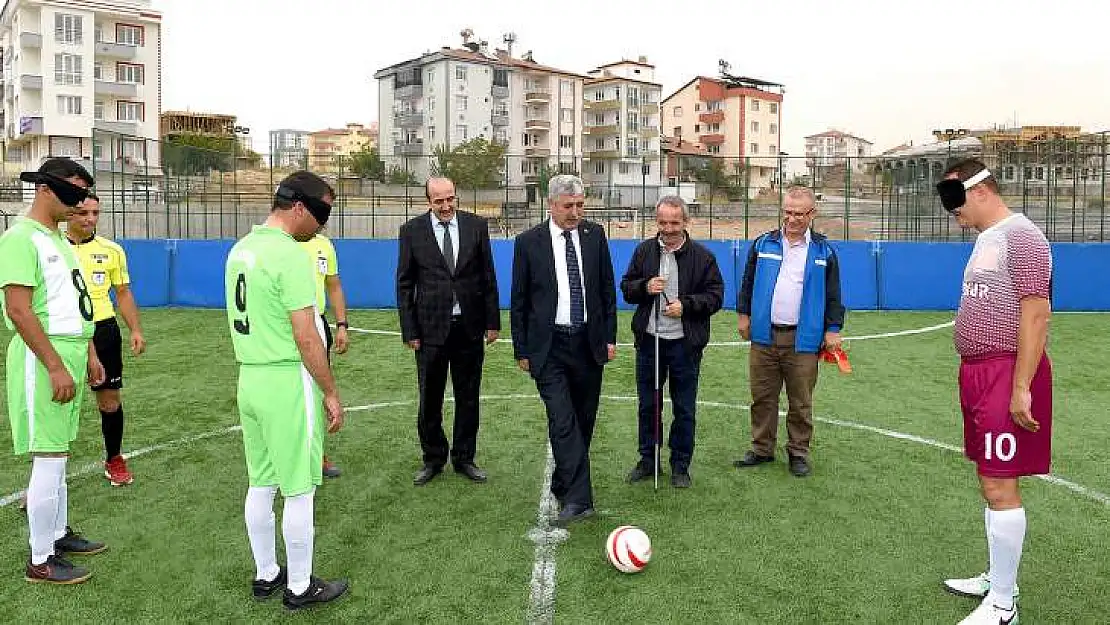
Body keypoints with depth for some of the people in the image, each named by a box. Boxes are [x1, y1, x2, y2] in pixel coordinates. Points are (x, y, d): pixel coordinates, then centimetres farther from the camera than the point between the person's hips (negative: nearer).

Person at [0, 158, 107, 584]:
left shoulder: (59, 239, 15)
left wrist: (89, 355, 18)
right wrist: (56, 367, -22)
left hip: (69, 355, 9)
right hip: (42, 359, -9)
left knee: (57, 452, 17)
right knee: (48, 457, -4)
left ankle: (58, 533, 29)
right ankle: (40, 561, 7)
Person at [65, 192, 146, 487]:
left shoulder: (112, 250, 6)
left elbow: (123, 293, 12)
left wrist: (136, 330, 2)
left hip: (103, 330, 2)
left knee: (109, 400, 7)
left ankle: (114, 460, 24)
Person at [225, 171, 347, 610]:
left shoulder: (240, 249, 10)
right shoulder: (289, 254, -17)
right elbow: (306, 337, -19)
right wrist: (331, 393, -12)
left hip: (249, 378, 9)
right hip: (287, 381, -9)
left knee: (260, 484, 17)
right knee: (299, 490, 3)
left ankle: (265, 575, 30)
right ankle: (300, 587, 16)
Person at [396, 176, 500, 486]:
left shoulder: (476, 225, 1)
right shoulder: (412, 231, -2)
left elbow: (488, 277, 5)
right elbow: (405, 284, 1)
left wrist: (492, 321, 1)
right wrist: (409, 331, -4)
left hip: (469, 326, 1)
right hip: (431, 328, -1)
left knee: (468, 397, 10)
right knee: (430, 399, 7)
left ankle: (464, 458, 24)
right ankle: (433, 458, 24)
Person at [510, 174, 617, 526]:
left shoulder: (595, 236, 4)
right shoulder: (528, 242, -3)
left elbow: (607, 289, 9)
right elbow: (519, 301, 2)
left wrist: (610, 337, 5)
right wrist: (521, 350, 1)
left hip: (589, 344, 3)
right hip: (549, 347, -3)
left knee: (583, 421, 12)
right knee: (562, 421, -12)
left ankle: (566, 483, 31)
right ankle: (577, 498, -10)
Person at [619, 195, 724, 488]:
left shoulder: (702, 255, -2)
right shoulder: (644, 250, 5)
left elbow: (715, 295, -2)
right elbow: (626, 287, 9)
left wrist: (685, 305, -17)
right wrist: (645, 287, -12)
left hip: (685, 343, -2)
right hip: (649, 340, 2)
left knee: (684, 409, 7)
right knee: (648, 405, 12)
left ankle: (680, 465, 22)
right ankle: (647, 460, 27)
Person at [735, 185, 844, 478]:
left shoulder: (823, 251, 4)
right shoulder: (763, 244, 7)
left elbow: (833, 294, 7)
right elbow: (747, 283, 14)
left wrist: (833, 329, 3)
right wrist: (744, 314, 12)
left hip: (803, 339, -1)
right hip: (764, 334, 2)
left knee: (800, 401, 6)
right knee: (762, 396, 8)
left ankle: (799, 452, 20)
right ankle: (762, 449, 21)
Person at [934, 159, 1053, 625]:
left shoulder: (1021, 236, -13)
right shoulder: (985, 239, 16)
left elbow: (1036, 314, -19)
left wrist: (1021, 388, -22)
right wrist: (975, 376, 18)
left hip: (1008, 376, -9)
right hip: (979, 374, 9)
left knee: (999, 486, -6)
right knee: (990, 482, 15)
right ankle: (996, 578, 28)